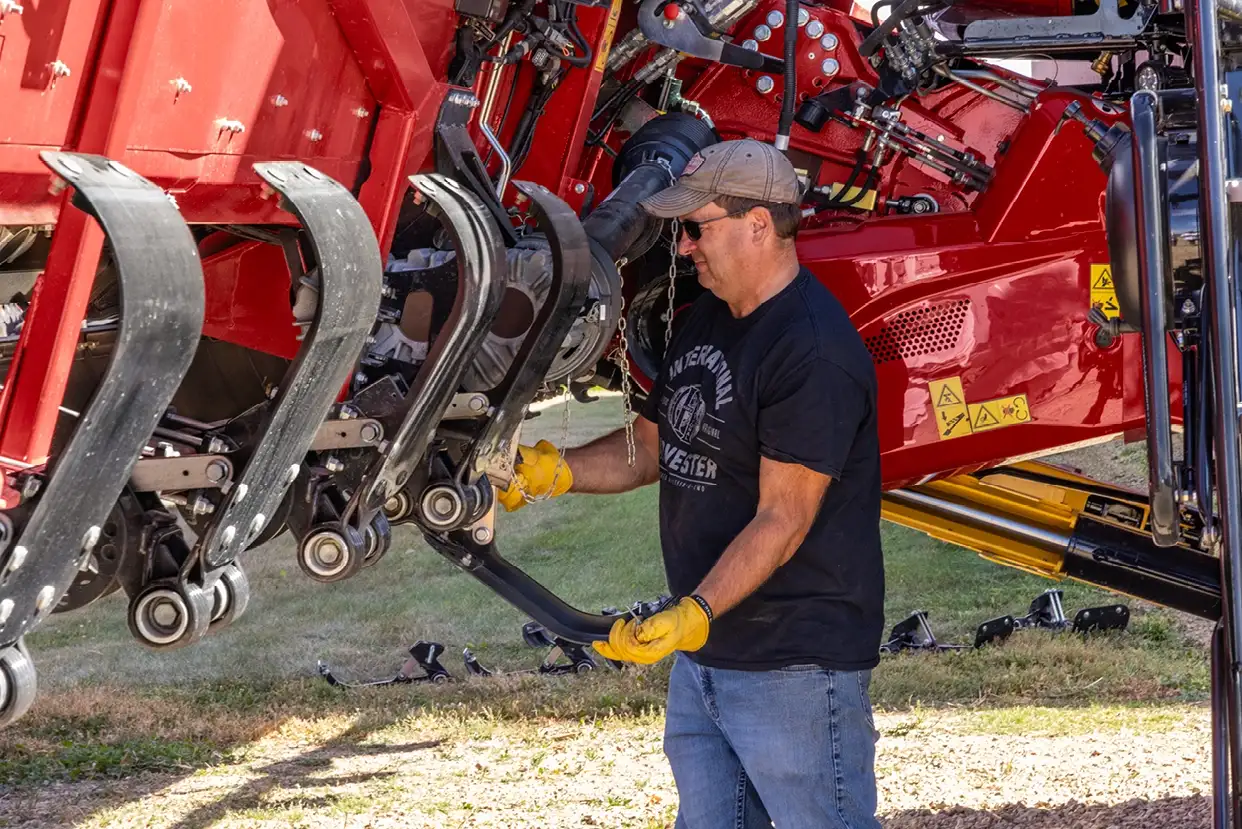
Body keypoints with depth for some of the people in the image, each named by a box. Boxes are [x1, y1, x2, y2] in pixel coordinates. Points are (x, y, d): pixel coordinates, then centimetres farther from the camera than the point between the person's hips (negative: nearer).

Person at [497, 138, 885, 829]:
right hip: (705, 654, 10)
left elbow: (783, 519, -22)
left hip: (794, 667, -10)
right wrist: (555, 472, 1)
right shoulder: (708, 321, 13)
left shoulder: (816, 351, -19)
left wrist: (695, 613, -31)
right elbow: (651, 448, 18)